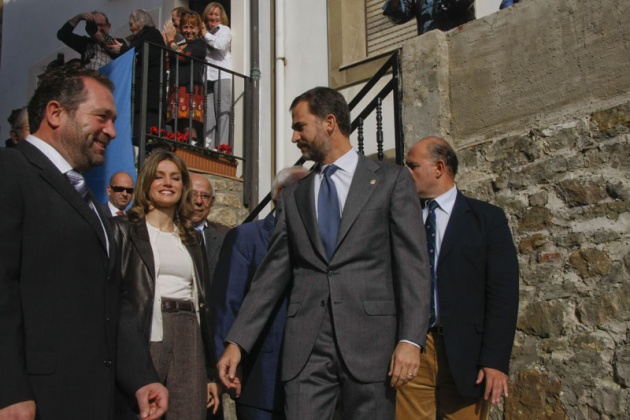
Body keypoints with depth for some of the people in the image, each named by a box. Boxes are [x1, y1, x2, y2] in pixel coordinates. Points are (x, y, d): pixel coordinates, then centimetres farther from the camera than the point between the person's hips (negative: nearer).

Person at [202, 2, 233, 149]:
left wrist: (205, 34, 1)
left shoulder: (224, 30, 11)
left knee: (222, 114, -9)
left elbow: (221, 45, -10)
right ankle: (208, 148, -5)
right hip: (206, 77, 4)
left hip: (222, 76, -4)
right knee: (208, 116, -4)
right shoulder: (203, 32, 23)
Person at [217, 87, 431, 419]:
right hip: (305, 345, 3)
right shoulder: (293, 195, 15)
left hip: (370, 339, -2)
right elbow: (272, 272, 11)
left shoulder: (391, 179, 4)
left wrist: (410, 339, -13)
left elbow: (412, 263, -2)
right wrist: (236, 342, 4)